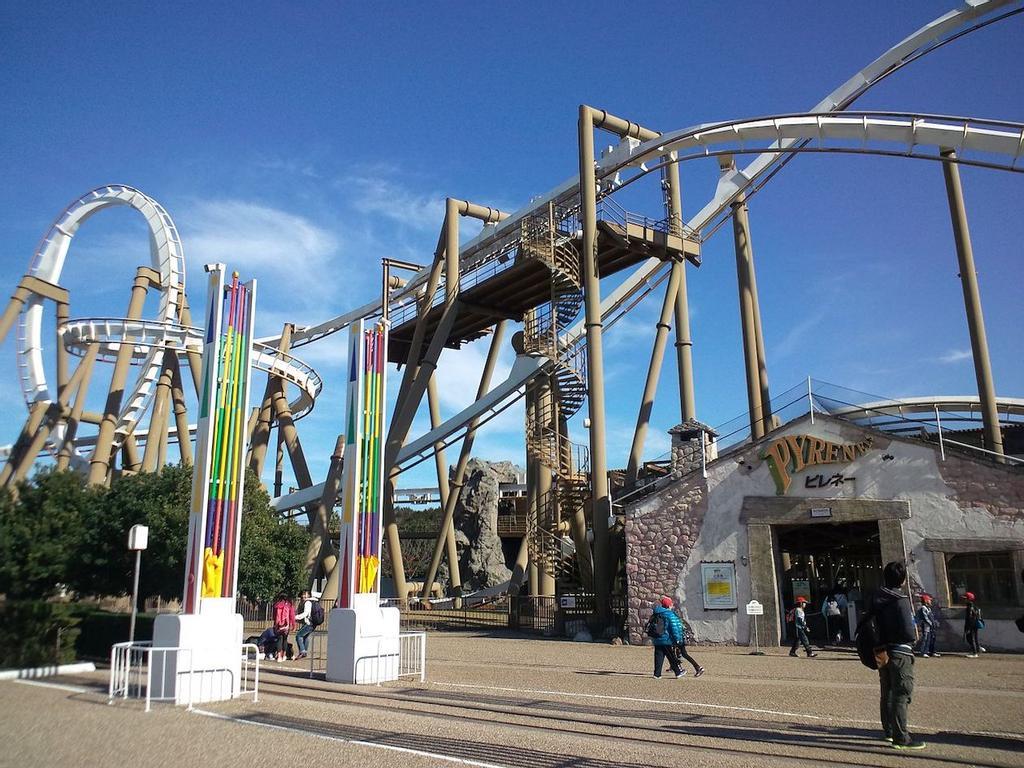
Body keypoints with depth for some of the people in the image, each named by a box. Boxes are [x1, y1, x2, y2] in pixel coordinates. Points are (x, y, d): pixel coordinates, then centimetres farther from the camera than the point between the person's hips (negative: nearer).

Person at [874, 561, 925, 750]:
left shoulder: (877, 599, 5)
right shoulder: (900, 600, -18)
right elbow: (908, 632, -22)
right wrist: (914, 638, -2)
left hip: (883, 653, 8)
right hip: (900, 653, -8)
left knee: (887, 692, 17)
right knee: (901, 695, -3)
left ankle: (889, 731, 28)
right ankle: (901, 738, -2)